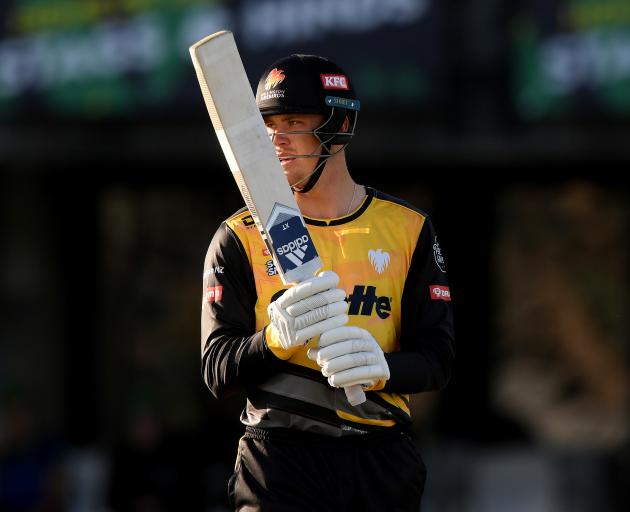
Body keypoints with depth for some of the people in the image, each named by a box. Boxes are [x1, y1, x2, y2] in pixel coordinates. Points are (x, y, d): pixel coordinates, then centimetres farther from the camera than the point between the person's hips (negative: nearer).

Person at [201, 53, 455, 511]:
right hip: (279, 462, -1)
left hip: (385, 467, 2)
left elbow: (437, 361, 2)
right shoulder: (240, 237, 5)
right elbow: (218, 373, -3)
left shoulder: (407, 229, 8)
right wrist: (277, 338, -23)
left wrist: (381, 369, -20)